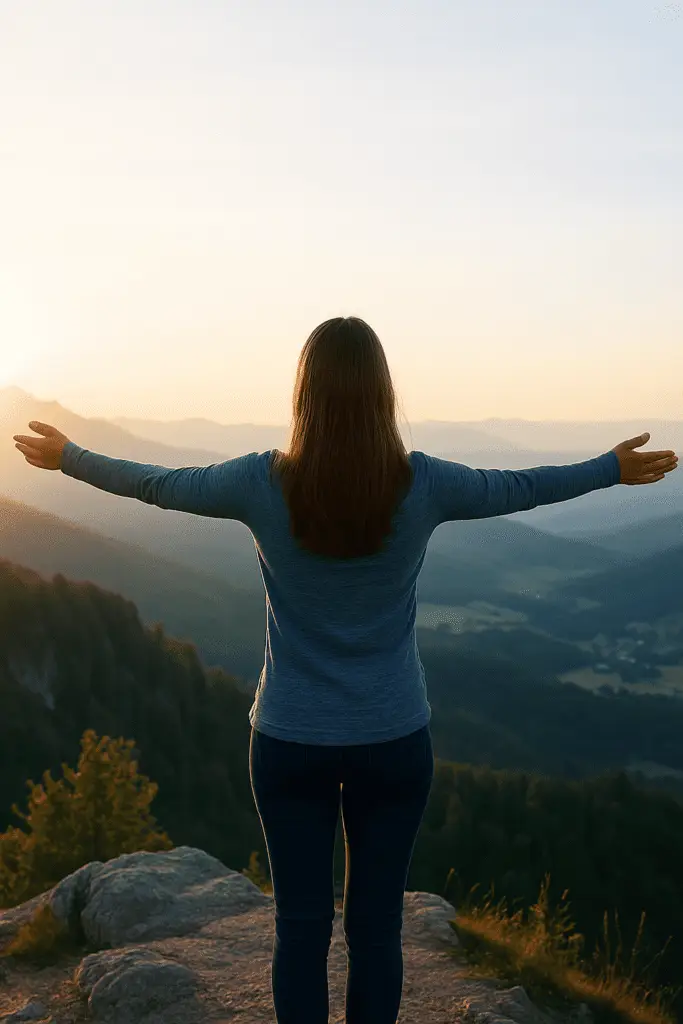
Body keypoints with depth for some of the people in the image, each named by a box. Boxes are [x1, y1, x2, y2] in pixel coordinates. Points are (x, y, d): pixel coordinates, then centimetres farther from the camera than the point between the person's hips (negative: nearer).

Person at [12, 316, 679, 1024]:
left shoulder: (264, 484, -12)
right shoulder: (422, 485, -11)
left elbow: (156, 485, 3)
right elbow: (519, 488, 5)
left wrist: (68, 457, 20)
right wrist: (614, 469, 23)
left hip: (289, 744, 0)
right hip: (393, 741, 0)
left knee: (301, 924, 13)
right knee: (376, 925, 13)